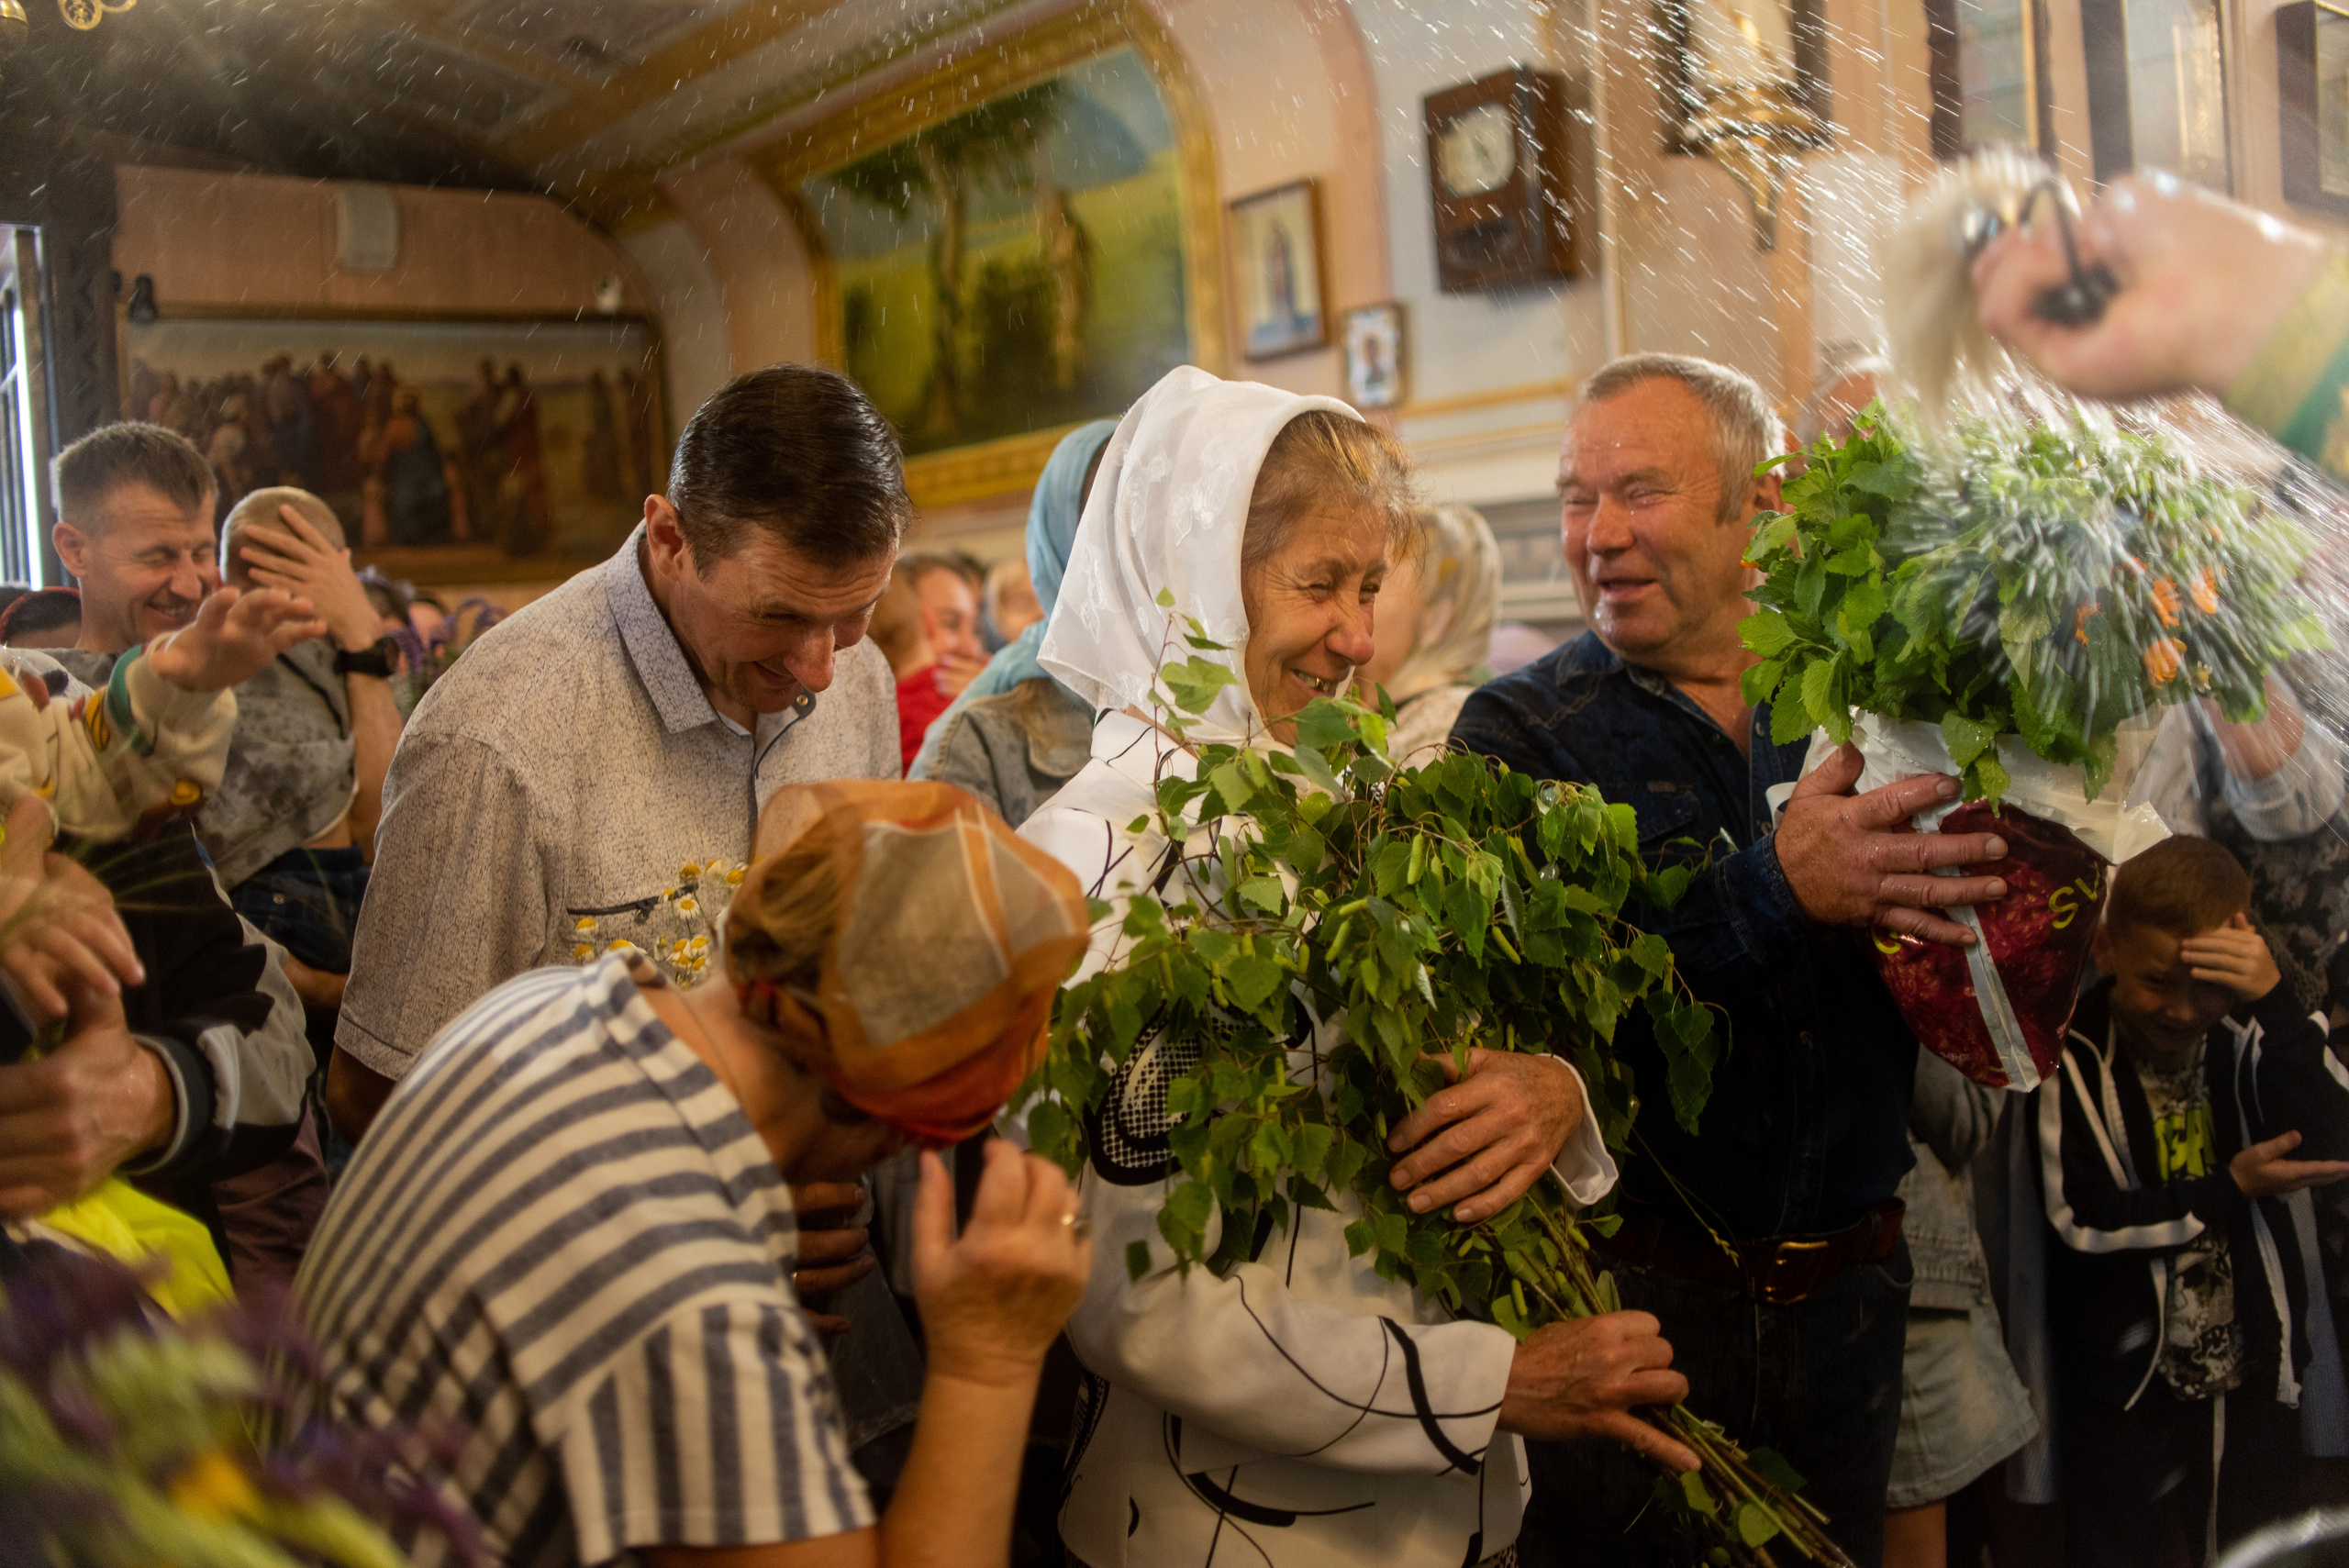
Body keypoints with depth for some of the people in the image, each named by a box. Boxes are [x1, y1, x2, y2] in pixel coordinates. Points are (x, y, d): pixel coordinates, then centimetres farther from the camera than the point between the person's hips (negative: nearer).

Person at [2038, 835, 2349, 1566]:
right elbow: (2082, 1220, -17)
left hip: (2254, 1376, 3)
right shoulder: (2075, 1056, -14)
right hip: (2127, 1387, -3)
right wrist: (2232, 1188, -17)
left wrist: (2274, 1003, -27)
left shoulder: (2249, 1035, -5)